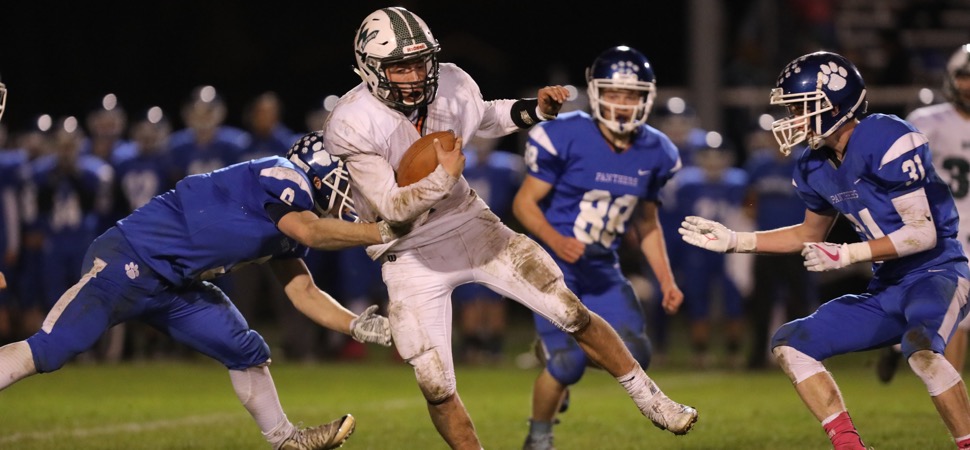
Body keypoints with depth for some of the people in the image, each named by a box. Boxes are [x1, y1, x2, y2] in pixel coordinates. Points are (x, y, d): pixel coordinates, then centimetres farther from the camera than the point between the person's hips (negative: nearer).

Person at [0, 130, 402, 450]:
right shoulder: (281, 177, -13)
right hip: (128, 263, -10)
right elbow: (311, 232, -30)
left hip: (173, 285, 10)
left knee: (246, 351, 14)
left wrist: (356, 325, 10)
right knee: (47, 352, -19)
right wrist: (383, 232, -27)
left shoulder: (289, 218, 16)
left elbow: (303, 292, 20)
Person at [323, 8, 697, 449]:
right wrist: (442, 178, -37)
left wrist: (538, 109, 1)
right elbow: (391, 207, -23)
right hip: (412, 256, -4)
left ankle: (650, 400, 18)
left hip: (471, 226, 4)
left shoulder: (450, 85, -10)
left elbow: (485, 118, 15)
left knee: (573, 313, 1)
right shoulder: (353, 125, -24)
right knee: (437, 388, -5)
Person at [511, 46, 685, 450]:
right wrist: (555, 240, -30)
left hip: (602, 270, 5)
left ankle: (561, 362, 22)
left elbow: (647, 224, 13)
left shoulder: (653, 154, 0)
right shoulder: (566, 138, -18)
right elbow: (524, 203, -12)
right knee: (566, 362, -17)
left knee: (633, 356, -8)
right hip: (555, 263, -5)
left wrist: (666, 280, 4)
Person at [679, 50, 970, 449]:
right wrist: (734, 241, 18)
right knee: (790, 345, 3)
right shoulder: (815, 167, 5)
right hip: (887, 289, 9)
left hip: (937, 273, -9)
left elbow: (923, 233, -21)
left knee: (920, 347, -38)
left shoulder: (887, 141, -20)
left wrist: (847, 255, -22)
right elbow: (812, 235, 25)